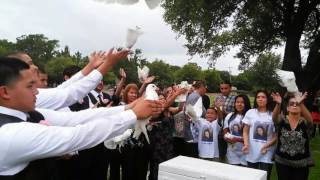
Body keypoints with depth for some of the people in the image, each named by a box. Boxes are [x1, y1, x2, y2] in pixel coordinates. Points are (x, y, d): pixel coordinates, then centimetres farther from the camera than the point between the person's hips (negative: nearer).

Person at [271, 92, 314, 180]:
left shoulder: (305, 122, -6)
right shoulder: (282, 120, -5)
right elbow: (274, 117, -27)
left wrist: (301, 103, -47)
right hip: (282, 161, 0)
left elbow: (309, 118, -29)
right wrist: (278, 104, -47)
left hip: (301, 163, 0)